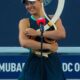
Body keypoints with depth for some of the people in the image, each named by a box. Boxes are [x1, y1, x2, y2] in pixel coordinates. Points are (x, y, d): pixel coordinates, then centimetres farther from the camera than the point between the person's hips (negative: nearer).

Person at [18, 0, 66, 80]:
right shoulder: (24, 22, 0)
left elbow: (62, 34, -15)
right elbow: (24, 43, -17)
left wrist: (37, 33, -18)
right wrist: (48, 46, -18)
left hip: (52, 62, 1)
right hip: (34, 62, -1)